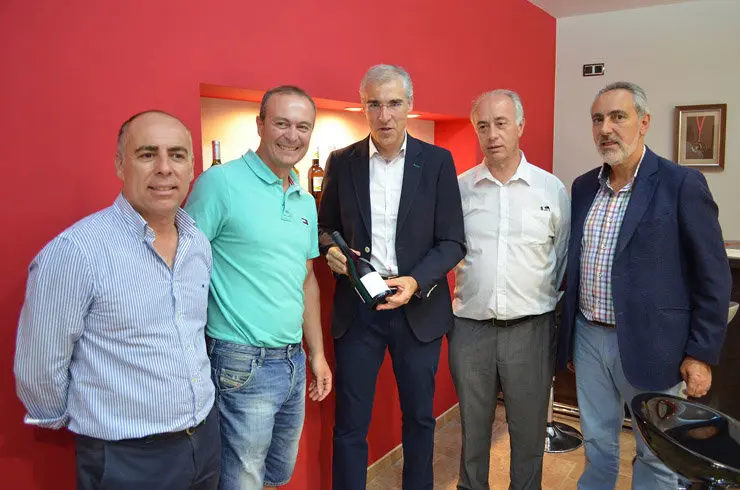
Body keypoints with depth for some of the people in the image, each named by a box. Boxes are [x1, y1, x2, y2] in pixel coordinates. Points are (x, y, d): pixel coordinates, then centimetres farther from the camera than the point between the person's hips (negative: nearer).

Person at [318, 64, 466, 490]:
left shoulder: (438, 161, -2)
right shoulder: (342, 162, 2)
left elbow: (453, 242, -4)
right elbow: (326, 227, 11)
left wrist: (415, 281, -20)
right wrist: (331, 249, -12)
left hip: (419, 307, 0)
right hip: (356, 308, 0)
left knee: (419, 417, 17)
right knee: (350, 424, 8)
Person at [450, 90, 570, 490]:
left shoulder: (552, 189, 0)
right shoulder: (459, 188, 1)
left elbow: (564, 261, 6)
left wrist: (562, 318, 6)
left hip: (531, 328, 0)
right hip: (470, 327, 1)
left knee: (529, 427, 13)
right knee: (472, 426, 16)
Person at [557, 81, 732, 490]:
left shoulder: (682, 184, -10)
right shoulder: (583, 187, 6)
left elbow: (713, 277, -9)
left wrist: (702, 354, -10)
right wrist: (568, 332, 12)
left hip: (648, 344, -4)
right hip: (588, 338, 5)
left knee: (656, 455, 13)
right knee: (596, 444, 20)